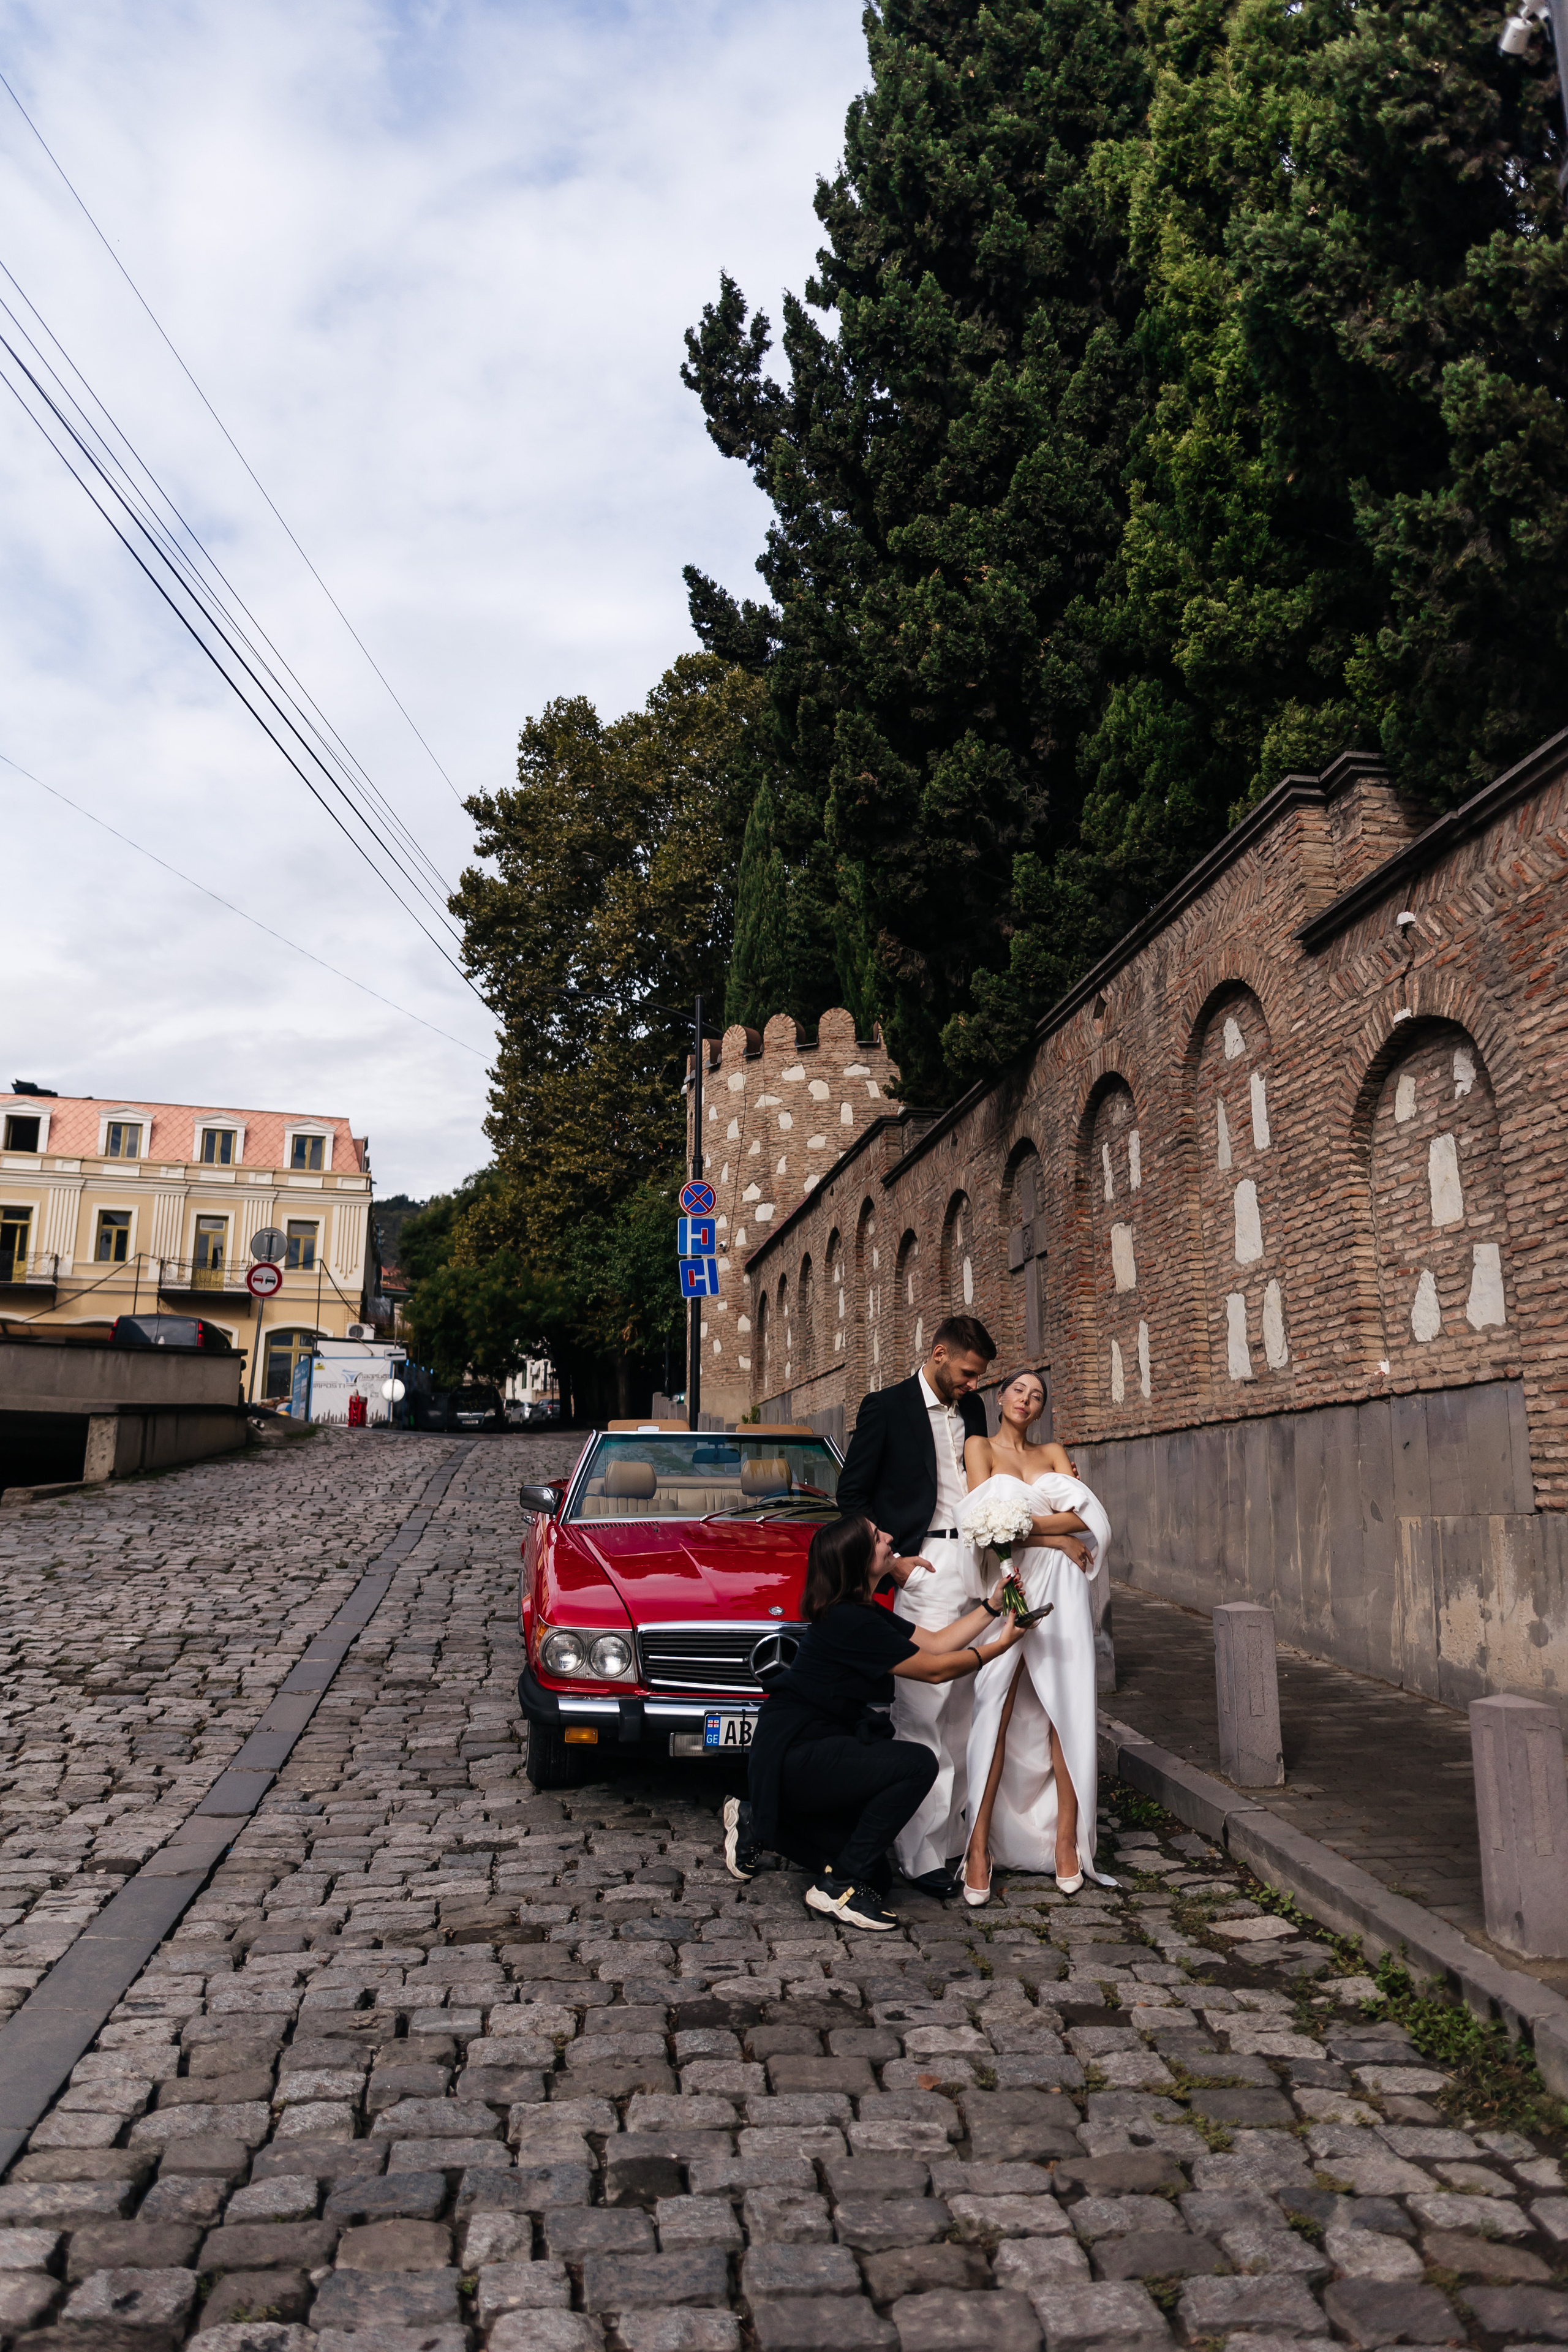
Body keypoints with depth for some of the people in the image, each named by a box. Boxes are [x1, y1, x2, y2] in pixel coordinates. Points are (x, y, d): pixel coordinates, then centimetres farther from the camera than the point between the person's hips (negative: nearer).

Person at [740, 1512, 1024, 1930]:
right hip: (794, 1759, -10)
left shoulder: (866, 1613, 10)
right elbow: (936, 1670, -15)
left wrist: (993, 1607, 6)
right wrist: (999, 1647, -4)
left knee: (877, 1877, 11)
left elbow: (935, 1641, 9)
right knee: (917, 1763, -24)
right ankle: (838, 1886, -13)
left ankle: (764, 1825, 21)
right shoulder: (850, 1622, -22)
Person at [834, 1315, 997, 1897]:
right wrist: (888, 1556, -8)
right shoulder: (886, 1407, -3)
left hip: (974, 1565, 6)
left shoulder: (971, 1408, 14)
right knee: (922, 1709, -6)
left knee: (961, 1708, 9)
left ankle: (953, 1833, 19)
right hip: (923, 1569, -6)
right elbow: (851, 1491, -1)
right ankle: (920, 1853, -2)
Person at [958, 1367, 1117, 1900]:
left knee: (1065, 1712, -1)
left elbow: (1084, 1519, 3)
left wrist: (1022, 1524, -6)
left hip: (1059, 1590, 3)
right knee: (996, 1713, -8)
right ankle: (979, 1846, -5)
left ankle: (1066, 1841, 6)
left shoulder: (1054, 1454, 18)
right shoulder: (980, 1447, 8)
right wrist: (1056, 1536, -4)